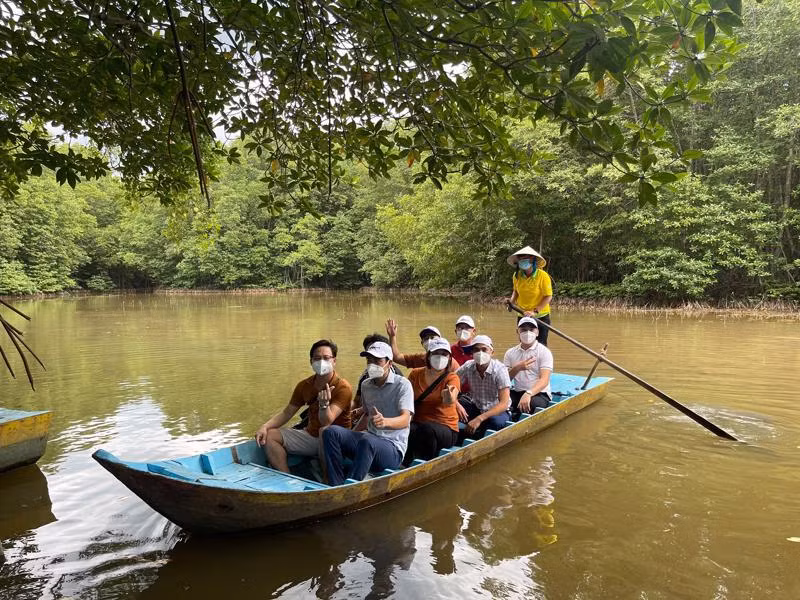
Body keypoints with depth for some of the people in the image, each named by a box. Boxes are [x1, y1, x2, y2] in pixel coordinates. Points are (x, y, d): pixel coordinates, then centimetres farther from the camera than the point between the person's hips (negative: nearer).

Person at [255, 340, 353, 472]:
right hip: (311, 435, 7)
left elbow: (326, 423, -26)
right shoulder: (304, 385, 4)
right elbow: (286, 413, 10)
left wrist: (324, 403, -47)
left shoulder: (343, 388, -16)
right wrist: (265, 427, -6)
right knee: (269, 436, -5)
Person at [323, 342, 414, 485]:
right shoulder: (366, 385, 14)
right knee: (332, 432, -17)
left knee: (367, 440, -39)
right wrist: (350, 437, 16)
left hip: (394, 448, -6)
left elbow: (405, 419, -20)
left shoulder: (402, 384, -6)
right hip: (370, 440, 6)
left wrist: (385, 422, -41)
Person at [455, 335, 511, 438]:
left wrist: (479, 419, -36)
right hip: (476, 407, 3)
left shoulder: (499, 369, -21)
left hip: (497, 410, -2)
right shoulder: (468, 367, -11)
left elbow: (504, 403, -26)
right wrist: (456, 404, -30)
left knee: (497, 422, -36)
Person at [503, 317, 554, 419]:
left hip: (539, 393, -3)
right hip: (516, 393, 3)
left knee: (532, 403, -37)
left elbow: (544, 380, -15)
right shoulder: (510, 353, 10)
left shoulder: (544, 352, -2)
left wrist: (528, 393, -33)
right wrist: (517, 368, -16)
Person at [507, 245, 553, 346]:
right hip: (522, 316, 4)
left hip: (540, 316, -4)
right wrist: (512, 301, -4)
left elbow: (548, 296, -14)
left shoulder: (543, 276, -16)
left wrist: (535, 311, -23)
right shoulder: (517, 275, -2)